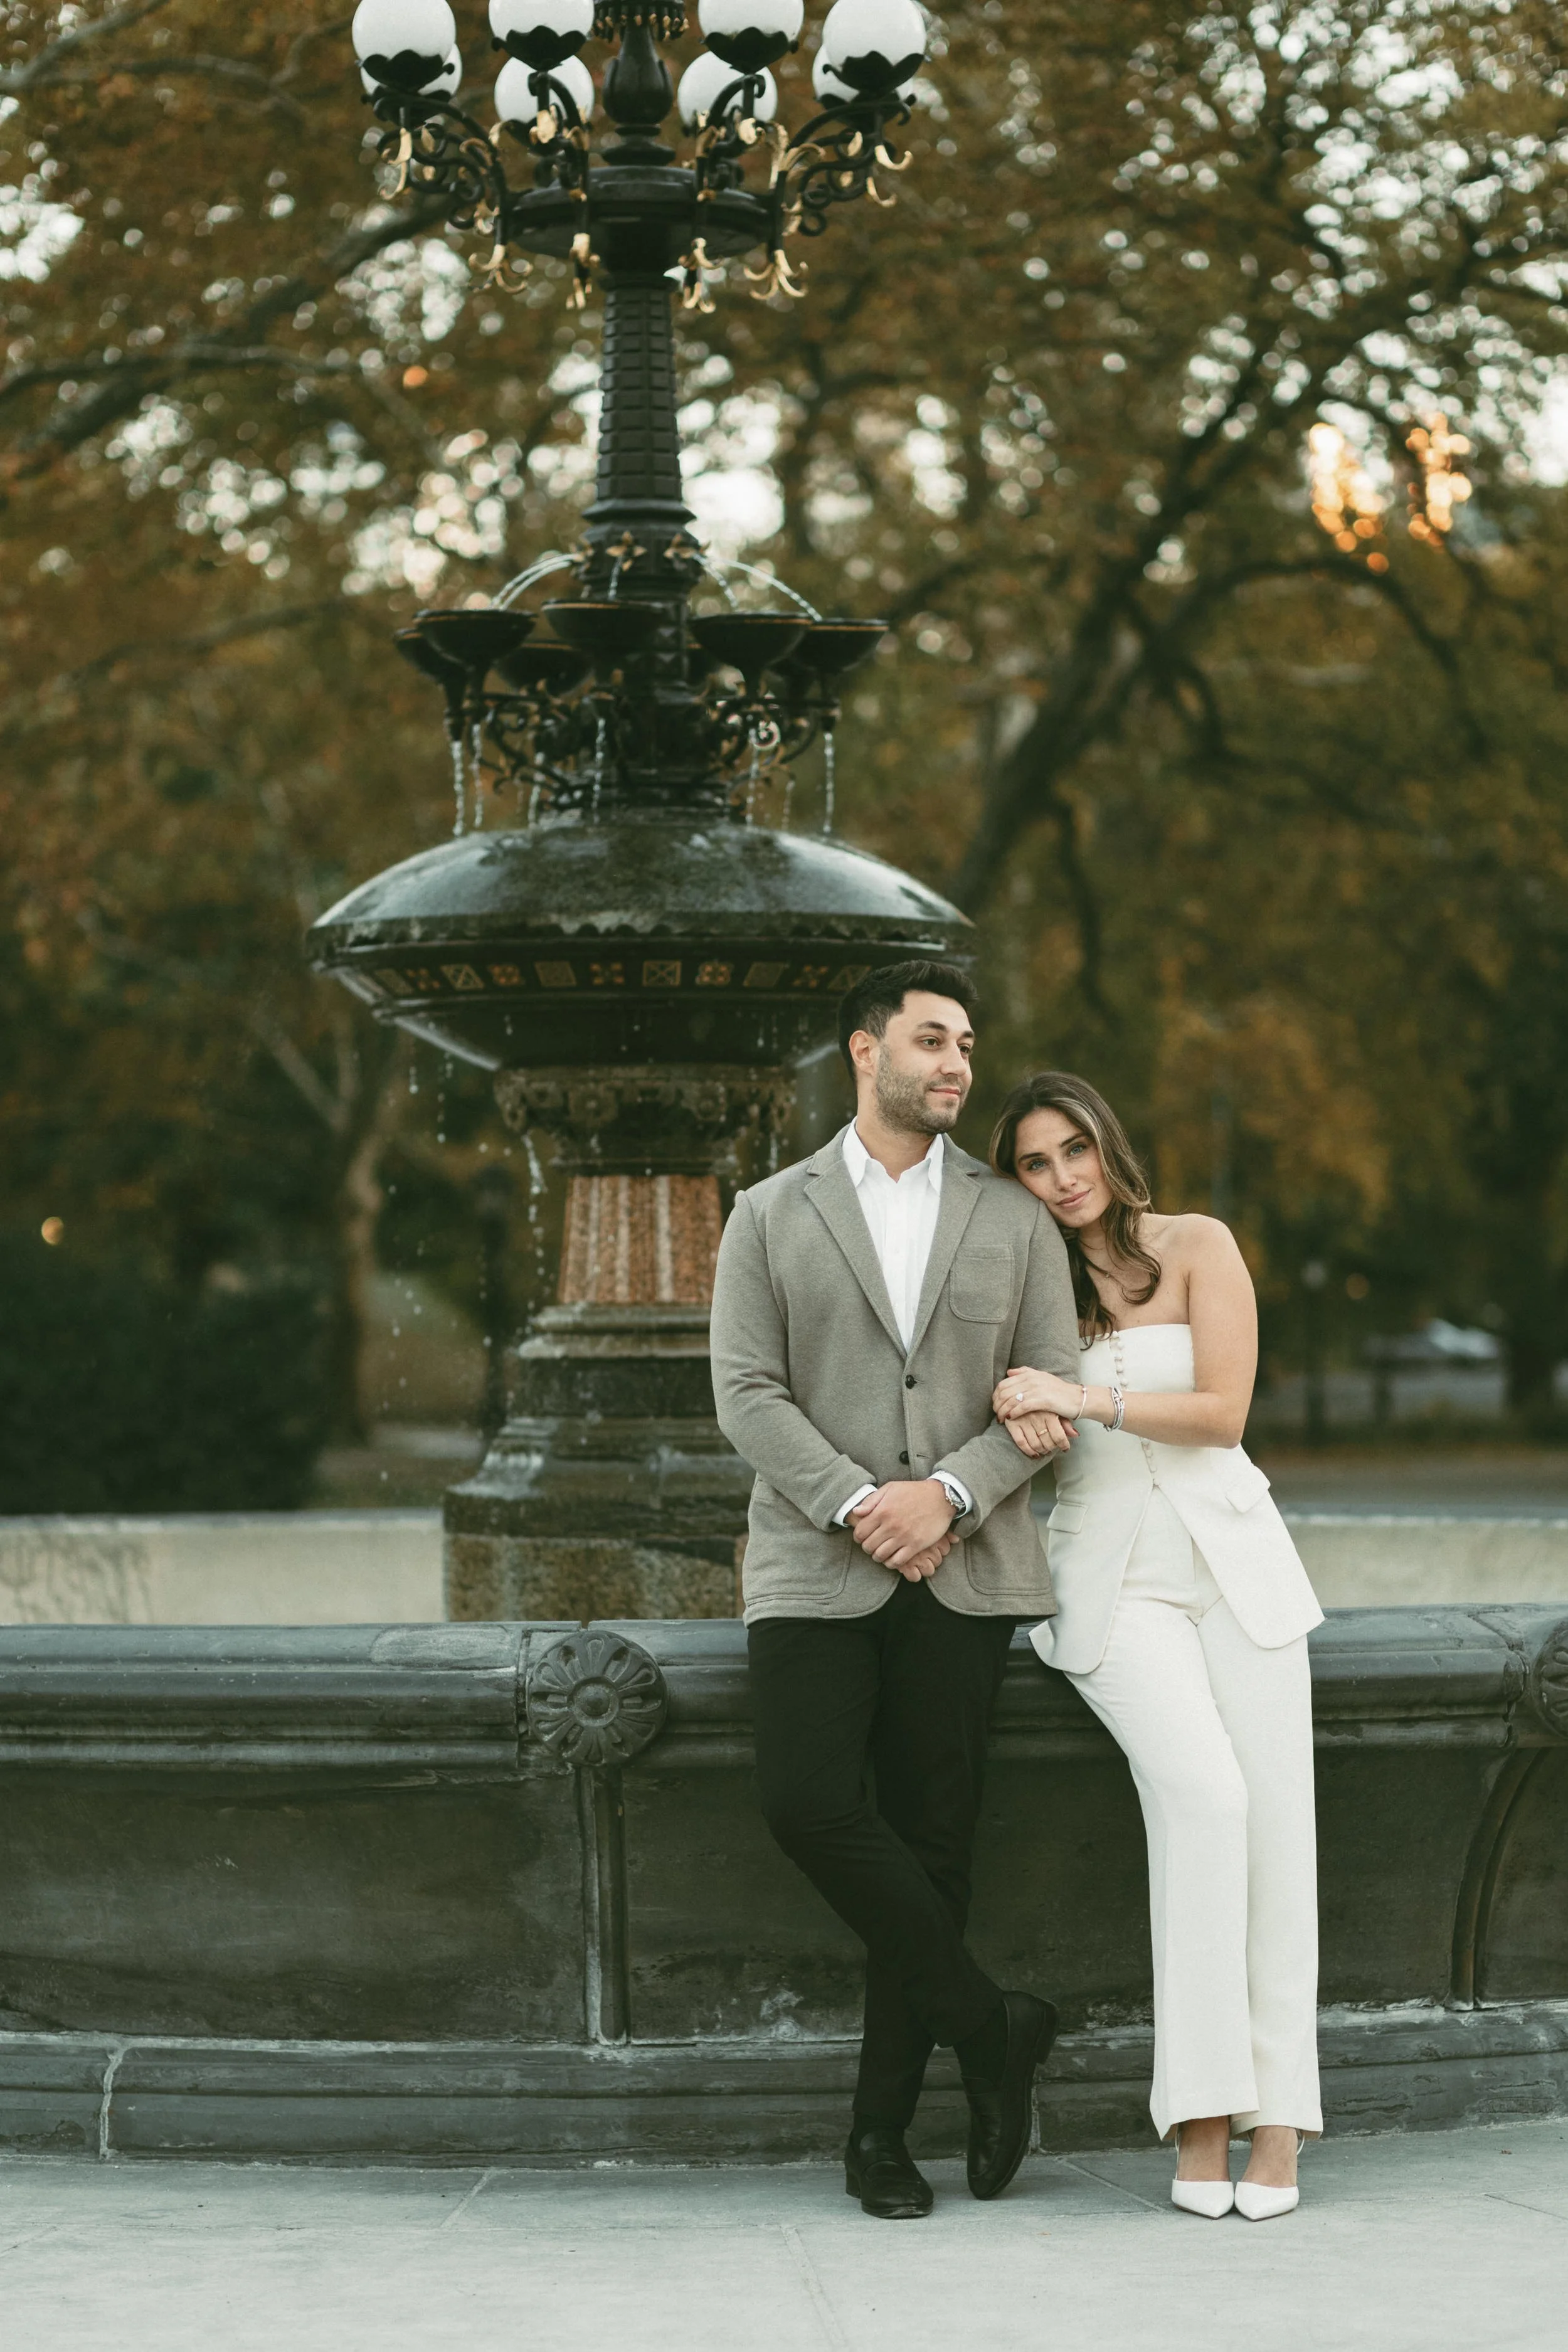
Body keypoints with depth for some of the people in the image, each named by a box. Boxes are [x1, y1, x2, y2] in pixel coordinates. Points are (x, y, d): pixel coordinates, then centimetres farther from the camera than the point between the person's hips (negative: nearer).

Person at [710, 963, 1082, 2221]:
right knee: (809, 1802, -20)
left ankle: (883, 2128, 8)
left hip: (962, 1574, 1)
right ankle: (989, 2025, -5)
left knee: (932, 1837, 0)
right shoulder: (772, 1217, 8)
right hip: (817, 1571, -1)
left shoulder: (1015, 1218, 11)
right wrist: (855, 1505, -14)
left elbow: (1054, 1390, 5)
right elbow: (747, 1392, 0)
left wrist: (949, 1494, -11)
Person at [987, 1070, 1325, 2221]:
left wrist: (1085, 1399, -14)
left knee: (1274, 1819, -10)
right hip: (1114, 1575, 0)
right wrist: (1026, 1424, -10)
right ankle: (1201, 2113, -21)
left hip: (1231, 1555, 0)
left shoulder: (1197, 1248, 3)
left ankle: (1277, 2120, -6)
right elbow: (1020, 1417, 14)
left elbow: (1223, 1410, -5)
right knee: (1202, 1793, -23)